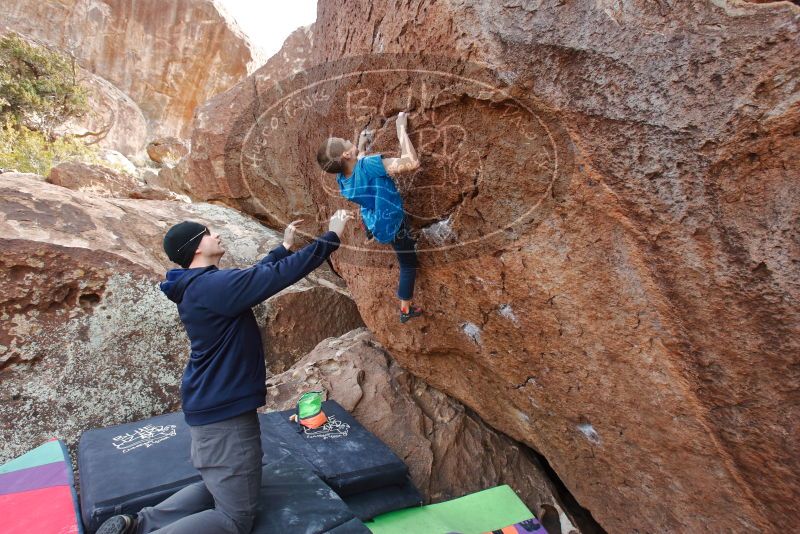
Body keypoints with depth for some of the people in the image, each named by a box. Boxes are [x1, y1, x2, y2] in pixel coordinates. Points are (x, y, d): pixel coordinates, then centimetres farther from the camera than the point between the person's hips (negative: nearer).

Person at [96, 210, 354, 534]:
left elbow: (257, 275, 21)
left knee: (219, 487, 24)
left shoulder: (199, 286, 8)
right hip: (225, 411, -10)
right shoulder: (215, 285, -22)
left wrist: (284, 247, 19)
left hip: (212, 405, 10)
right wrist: (332, 237, -19)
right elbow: (280, 275, -25)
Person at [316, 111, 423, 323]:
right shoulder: (368, 165, -39)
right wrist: (401, 128, -32)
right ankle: (406, 310, 27)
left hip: (373, 222, 6)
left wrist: (361, 146, 15)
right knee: (409, 265, 16)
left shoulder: (342, 180, -15)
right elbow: (412, 162, -41)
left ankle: (370, 236, 75)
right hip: (392, 226, -6)